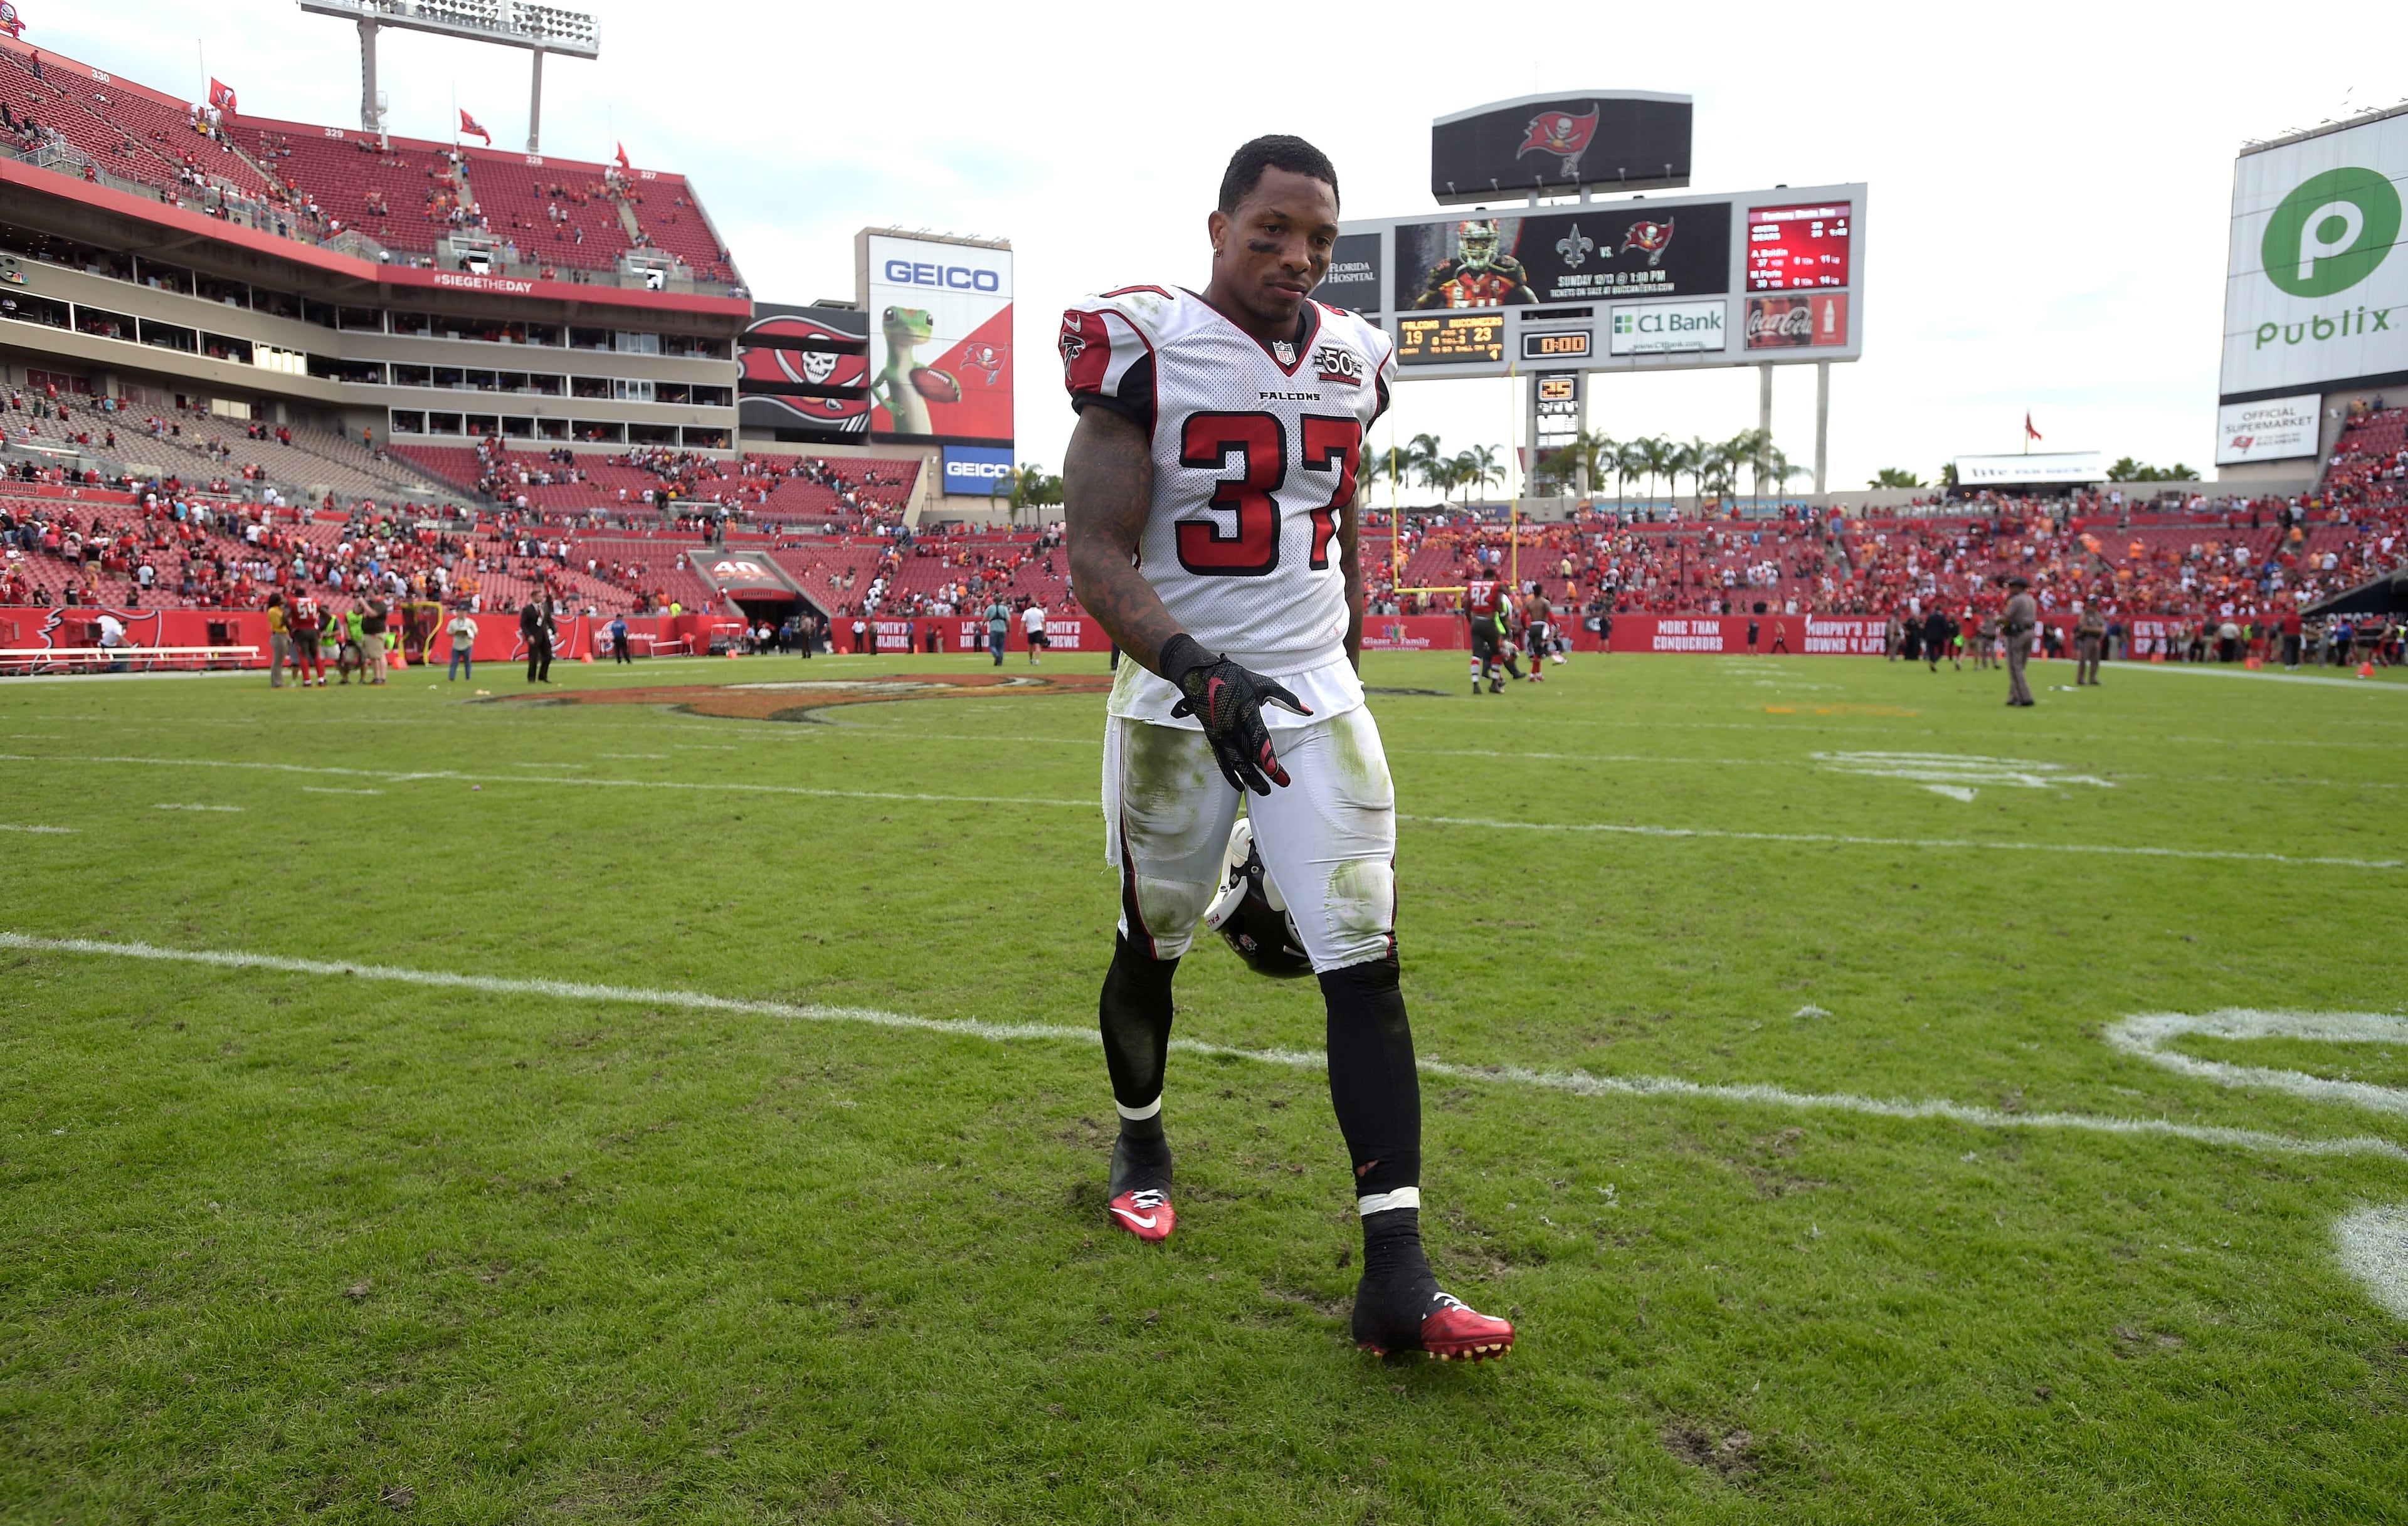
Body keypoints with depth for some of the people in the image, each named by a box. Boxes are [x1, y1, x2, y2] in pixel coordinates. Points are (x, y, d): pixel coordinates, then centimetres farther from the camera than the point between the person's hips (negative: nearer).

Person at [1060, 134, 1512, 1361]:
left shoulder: (1350, 362, 6)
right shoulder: (1144, 349, -10)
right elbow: (1096, 557, -16)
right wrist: (1204, 673, -31)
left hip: (1316, 703, 3)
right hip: (1178, 705, -3)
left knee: (1366, 966, -7)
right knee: (1149, 950, 14)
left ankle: (1395, 1278, -4)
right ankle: (1141, 1140, 45)